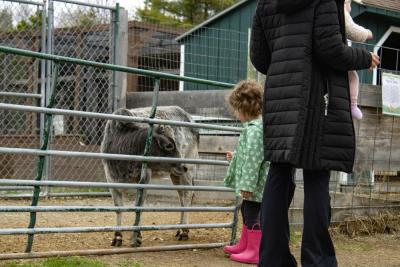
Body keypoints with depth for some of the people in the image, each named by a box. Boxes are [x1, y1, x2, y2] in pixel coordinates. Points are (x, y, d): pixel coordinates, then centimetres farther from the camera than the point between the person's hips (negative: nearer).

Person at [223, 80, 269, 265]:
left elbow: (253, 159, -25)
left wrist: (247, 185, -24)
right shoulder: (256, 126, 12)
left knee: (253, 214, -3)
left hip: (256, 185, -11)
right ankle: (244, 244, 35)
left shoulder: (254, 129, -21)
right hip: (254, 186, 11)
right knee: (247, 212, 22)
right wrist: (235, 156, 34)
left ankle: (255, 251, 5)